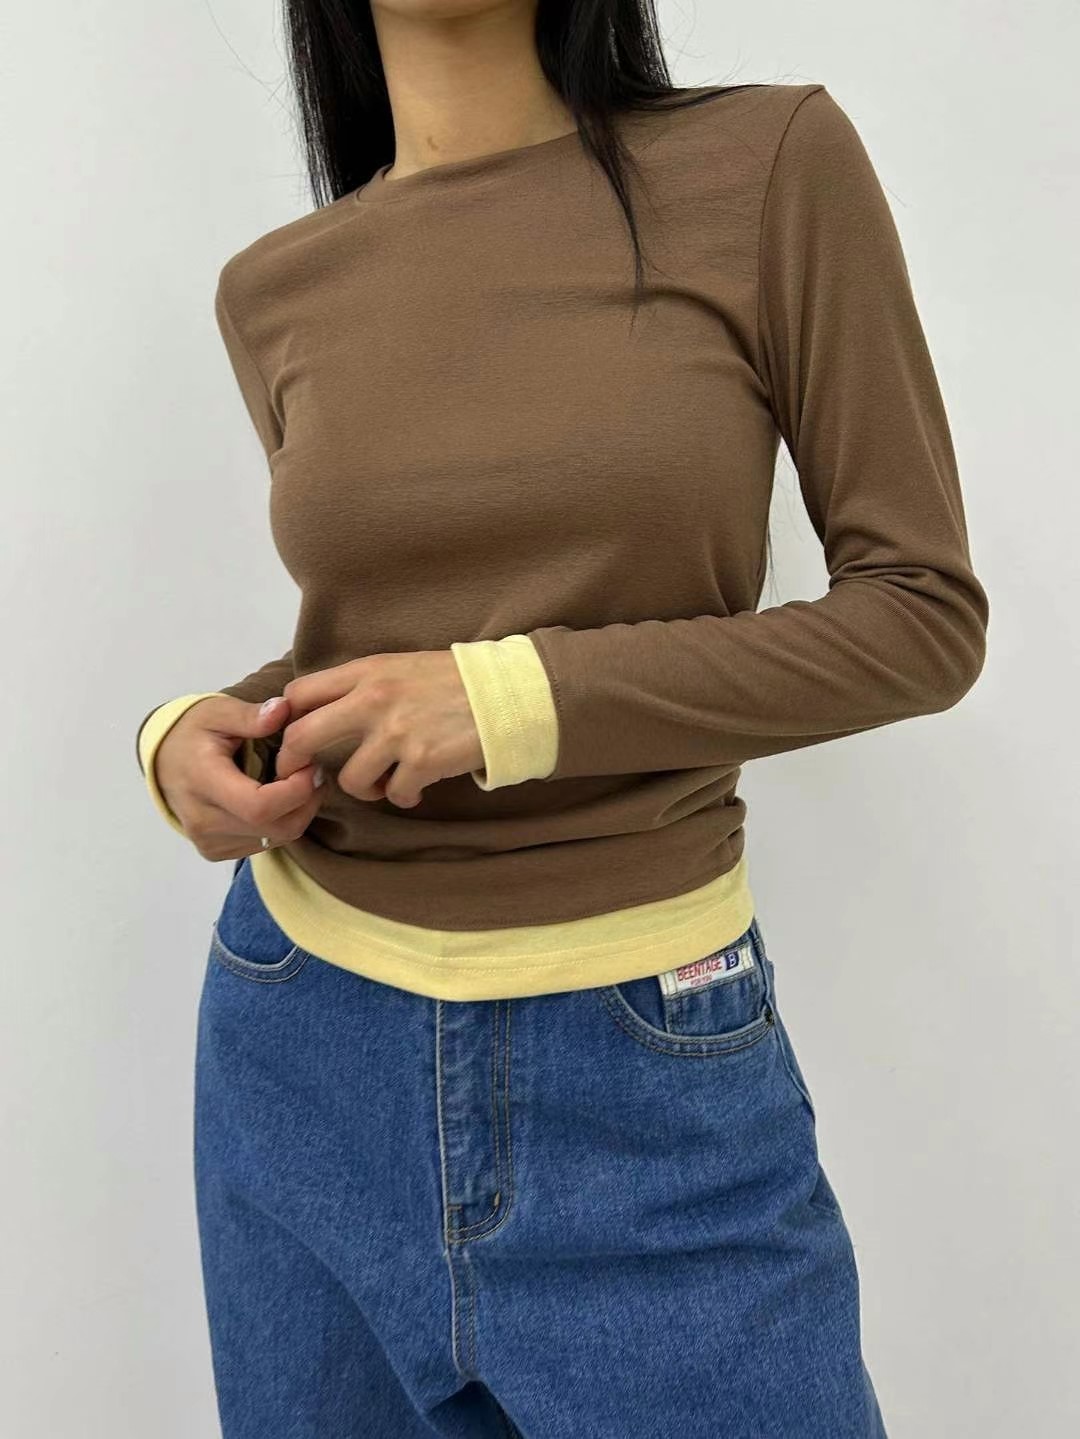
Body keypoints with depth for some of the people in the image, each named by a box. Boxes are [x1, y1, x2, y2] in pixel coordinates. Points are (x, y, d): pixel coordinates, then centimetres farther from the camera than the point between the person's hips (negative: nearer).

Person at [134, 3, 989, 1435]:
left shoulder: (773, 162, -8)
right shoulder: (277, 291, 3)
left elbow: (928, 614, -9)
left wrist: (517, 700, -18)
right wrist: (189, 734, -5)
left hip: (650, 1062, -3)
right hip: (308, 1038, 4)